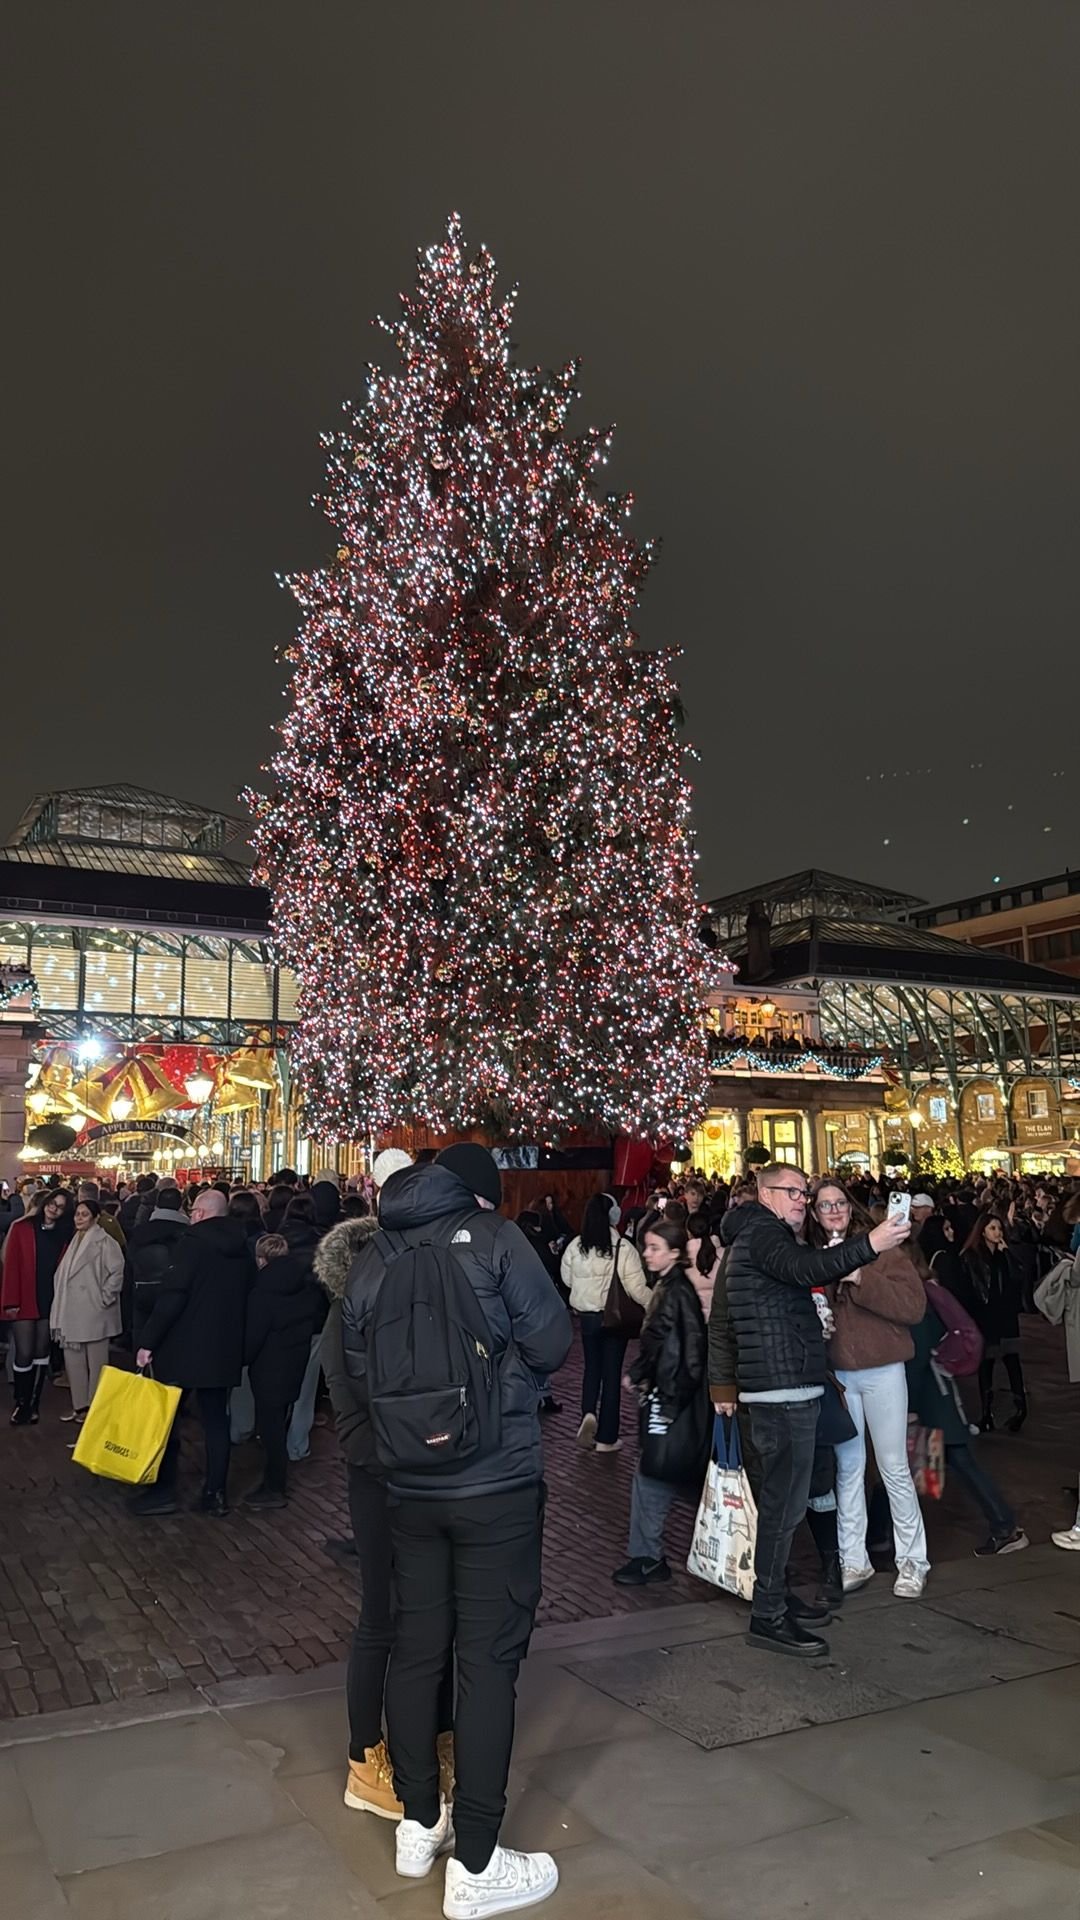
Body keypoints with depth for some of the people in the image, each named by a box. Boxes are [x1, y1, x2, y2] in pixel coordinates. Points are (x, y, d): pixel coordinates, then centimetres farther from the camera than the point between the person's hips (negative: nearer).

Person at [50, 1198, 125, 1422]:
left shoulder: (104, 1242, -11)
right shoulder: (74, 1242, 14)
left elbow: (117, 1272, -16)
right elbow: (63, 1274, 20)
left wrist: (104, 1298, -15)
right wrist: (61, 1307, 13)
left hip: (93, 1313, -8)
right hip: (71, 1313, 8)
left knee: (96, 1362, 1)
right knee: (73, 1360, 13)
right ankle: (79, 1405, 23)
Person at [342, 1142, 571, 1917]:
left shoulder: (373, 1256, 2)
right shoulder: (495, 1237, -11)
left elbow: (357, 1364, 8)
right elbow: (554, 1344, -9)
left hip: (409, 1484, 5)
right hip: (497, 1481, -5)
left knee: (415, 1647, 16)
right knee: (488, 1659, 3)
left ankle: (419, 1825, 32)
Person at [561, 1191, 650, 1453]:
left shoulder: (575, 1246, -7)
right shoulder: (623, 1248, -18)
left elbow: (567, 1279, 7)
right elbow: (637, 1287, -16)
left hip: (586, 1315, 3)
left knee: (592, 1367, 20)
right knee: (612, 1372, 9)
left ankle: (588, 1413, -5)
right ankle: (606, 1437, 16)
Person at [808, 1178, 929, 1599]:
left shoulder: (883, 1248, -7)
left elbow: (914, 1306, -15)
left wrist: (861, 1279, -22)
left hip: (882, 1372, -3)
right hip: (836, 1375, 3)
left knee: (894, 1468, 5)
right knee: (848, 1468, 11)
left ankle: (912, 1560, 20)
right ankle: (854, 1561, 22)